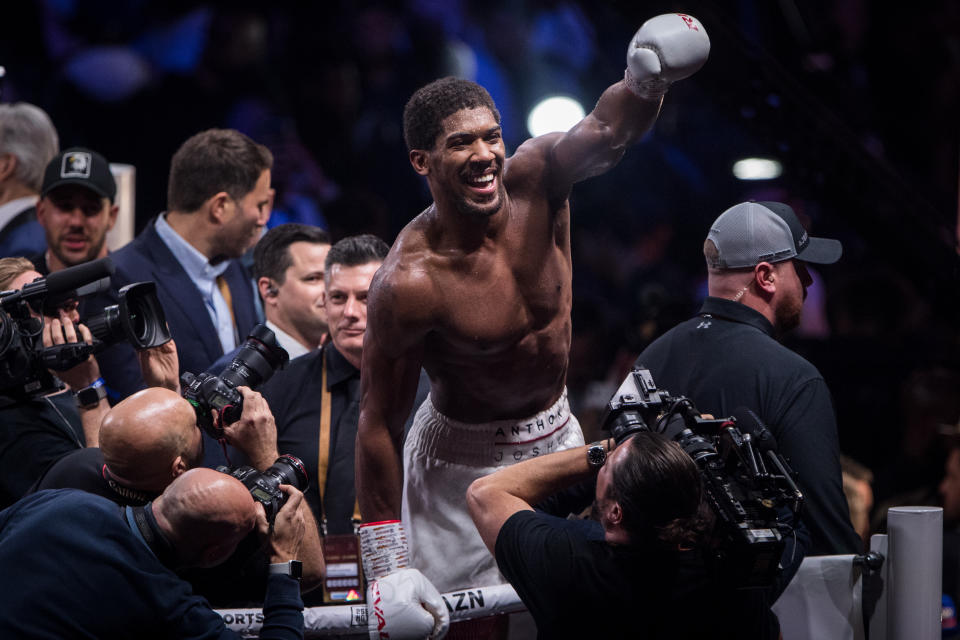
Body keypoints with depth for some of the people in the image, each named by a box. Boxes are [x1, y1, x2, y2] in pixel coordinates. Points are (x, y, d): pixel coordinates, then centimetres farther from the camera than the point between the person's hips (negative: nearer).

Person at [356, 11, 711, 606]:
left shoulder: (533, 181, -16)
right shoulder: (410, 283, -27)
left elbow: (606, 132, -37)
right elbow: (379, 425, -20)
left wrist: (644, 83, -61)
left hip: (557, 439, 5)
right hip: (463, 462, -5)